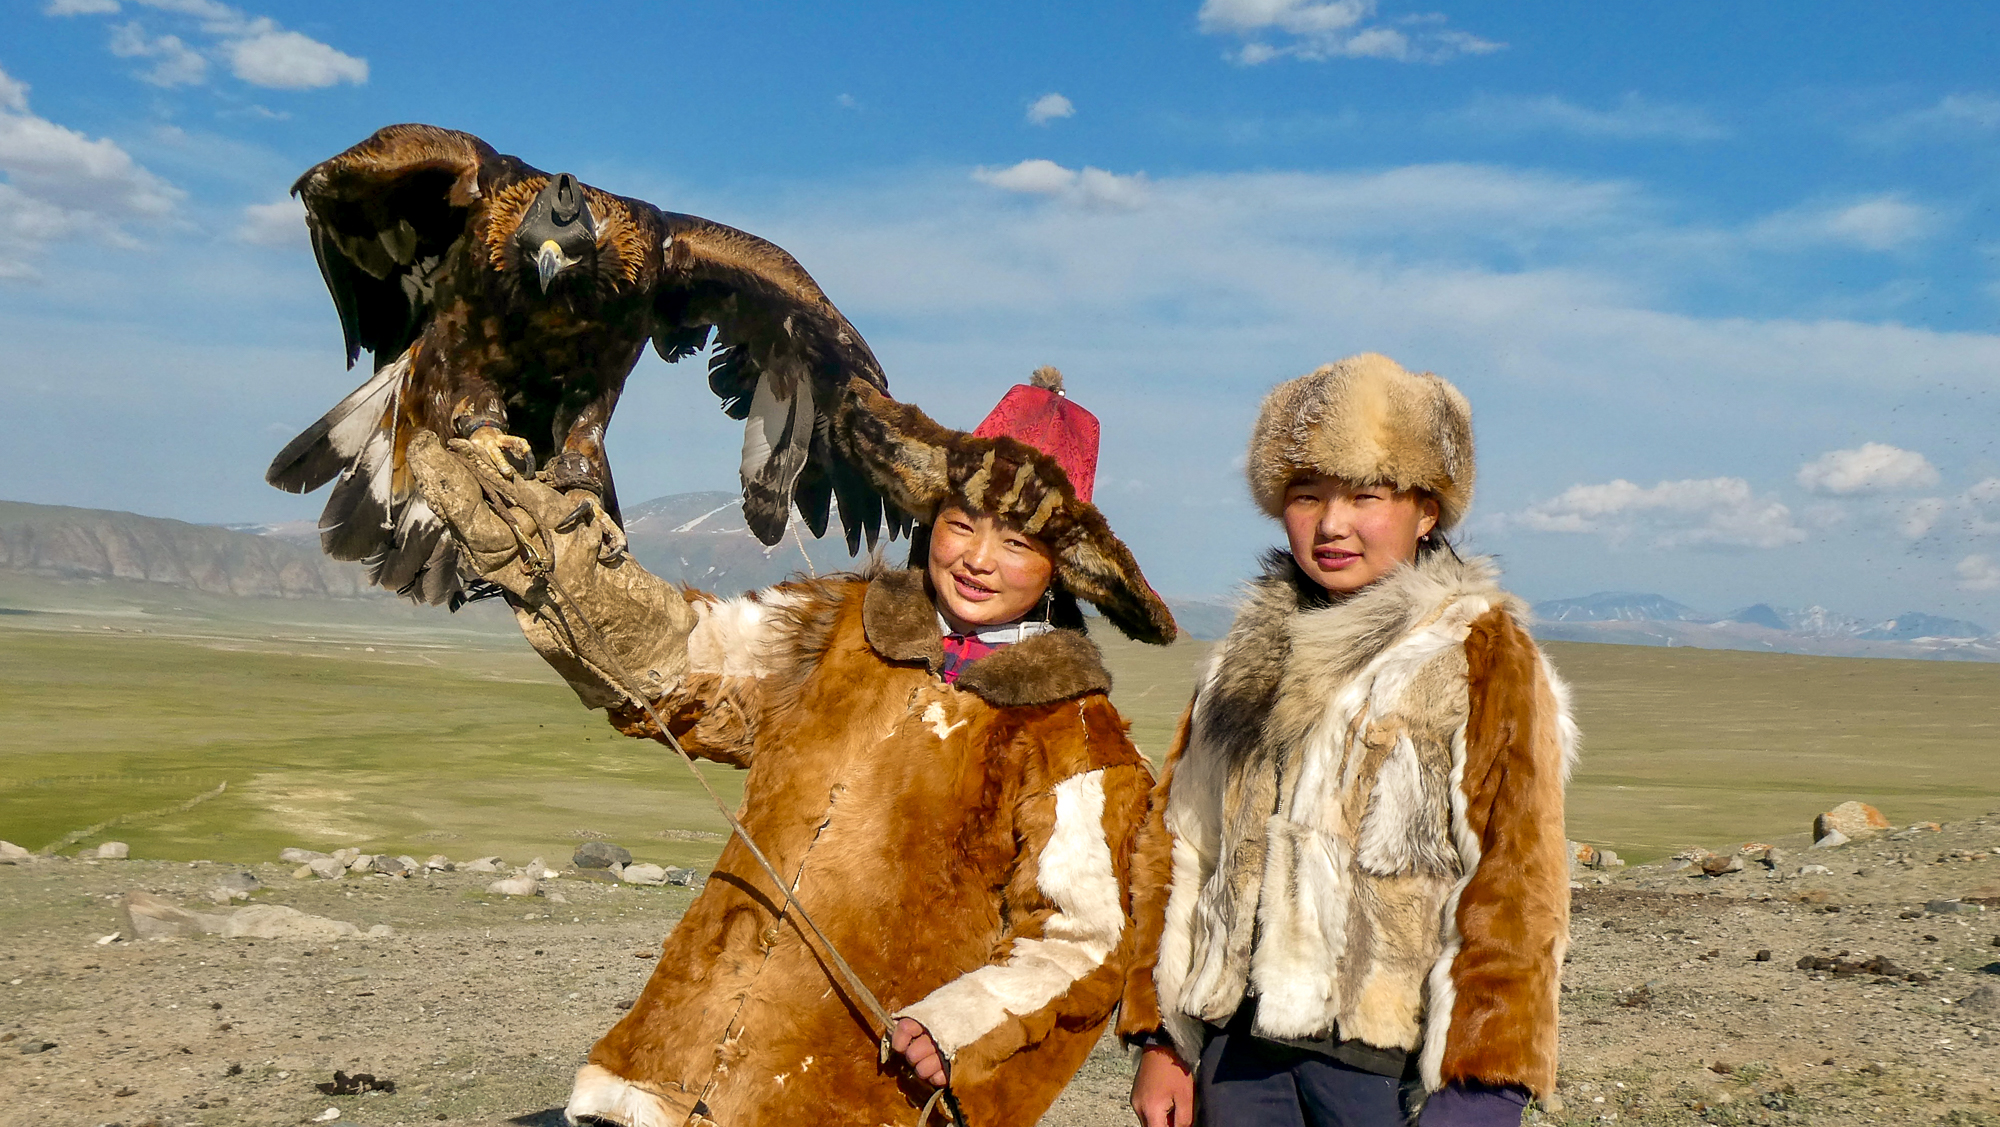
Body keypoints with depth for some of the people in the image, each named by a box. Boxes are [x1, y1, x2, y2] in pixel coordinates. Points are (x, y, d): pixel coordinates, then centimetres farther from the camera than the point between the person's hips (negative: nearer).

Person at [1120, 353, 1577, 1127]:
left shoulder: (1482, 656, -3)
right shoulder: (1251, 657, 13)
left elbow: (1513, 881, -8)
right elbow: (1180, 851, 13)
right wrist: (1161, 1037, 9)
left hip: (1382, 1057, -4)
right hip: (1239, 1044, 5)